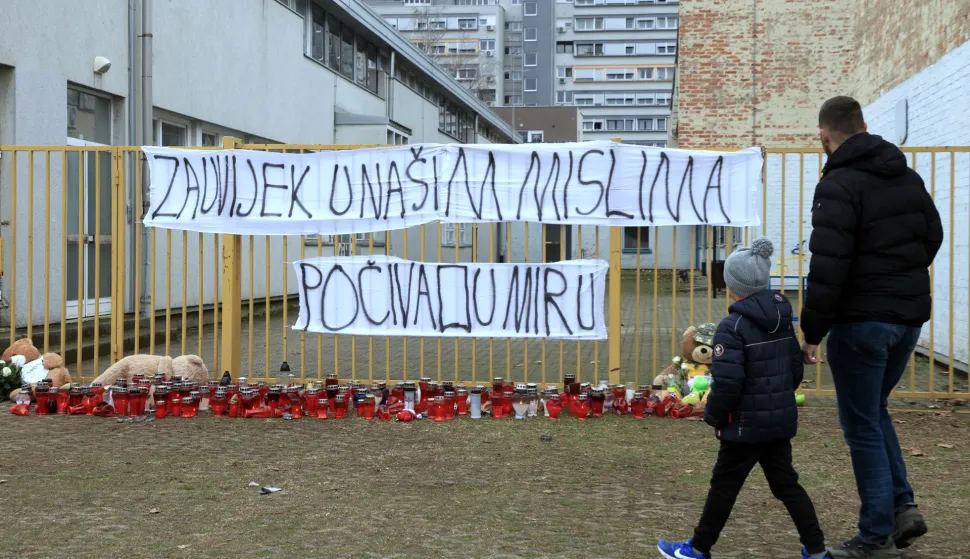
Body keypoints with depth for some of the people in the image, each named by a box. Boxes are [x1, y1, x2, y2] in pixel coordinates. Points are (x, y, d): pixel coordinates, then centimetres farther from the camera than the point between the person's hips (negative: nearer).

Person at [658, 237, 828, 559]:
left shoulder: (733, 327, -18)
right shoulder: (783, 321, 7)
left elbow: (727, 383, -22)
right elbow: (796, 370, 13)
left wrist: (715, 417, -7)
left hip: (747, 424, -7)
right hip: (782, 420, 7)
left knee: (724, 486, 5)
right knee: (786, 484, 14)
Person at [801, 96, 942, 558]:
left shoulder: (839, 186, -15)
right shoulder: (908, 177, 10)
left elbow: (827, 268, -21)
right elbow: (932, 236, 18)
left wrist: (812, 331, -15)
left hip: (862, 321, -8)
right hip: (909, 317, 8)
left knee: (863, 426, 3)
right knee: (875, 410, 24)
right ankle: (902, 506, 14)